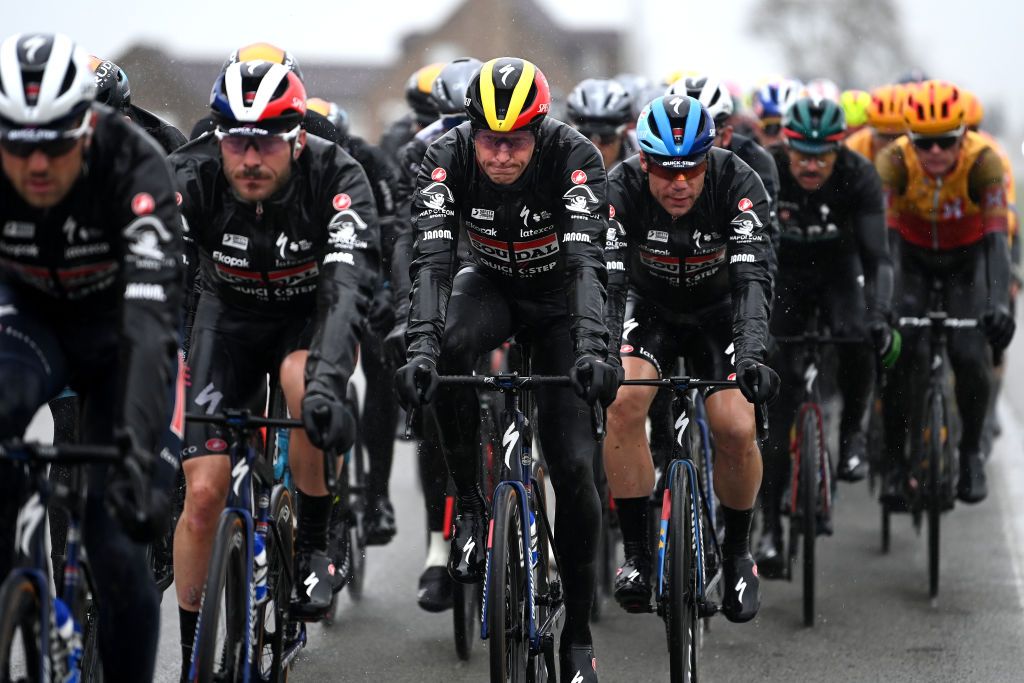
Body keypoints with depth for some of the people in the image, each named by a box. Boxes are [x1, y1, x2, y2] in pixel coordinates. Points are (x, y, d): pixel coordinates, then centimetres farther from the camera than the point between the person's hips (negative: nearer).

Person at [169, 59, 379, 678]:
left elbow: (350, 285, -40)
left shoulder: (336, 179, -29)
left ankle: (314, 546, -14)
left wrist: (327, 380, -57)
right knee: (204, 490, -9)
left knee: (305, 382, -37)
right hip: (231, 313, 2)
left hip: (312, 311, -1)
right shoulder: (191, 179, -26)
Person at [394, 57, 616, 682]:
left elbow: (588, 259, -41)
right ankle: (471, 505, -18)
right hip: (492, 286, 1)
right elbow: (433, 257, -36)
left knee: (573, 464, -12)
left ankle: (579, 632, 3)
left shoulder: (574, 157, -31)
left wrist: (592, 348, -57)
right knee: (451, 346, -36)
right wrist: (422, 345, -52)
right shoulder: (449, 157, -27)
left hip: (559, 299, -1)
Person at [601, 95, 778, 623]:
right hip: (649, 306, 1)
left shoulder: (738, 183, -29)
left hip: (719, 311, 0)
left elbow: (754, 277, -37)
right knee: (622, 402, -26)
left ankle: (737, 552, 7)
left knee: (736, 429, -19)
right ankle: (636, 554, -13)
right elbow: (606, 278, -37)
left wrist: (751, 356, -53)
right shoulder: (621, 188, -28)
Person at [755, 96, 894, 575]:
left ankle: (852, 432, -3)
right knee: (777, 397, -10)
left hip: (838, 270, 0)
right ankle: (771, 526, -6)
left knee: (855, 340, -33)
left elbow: (877, 256, -30)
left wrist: (879, 314, -46)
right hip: (783, 275, 0)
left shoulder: (859, 177, -26)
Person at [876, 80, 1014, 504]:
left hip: (967, 256, 0)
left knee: (971, 355, -17)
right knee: (902, 353, -18)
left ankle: (971, 450, 8)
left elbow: (997, 236, -39)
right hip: (913, 255, 0)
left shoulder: (982, 162, -32)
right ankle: (896, 461, -2)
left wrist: (999, 304, -53)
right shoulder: (894, 161, -30)